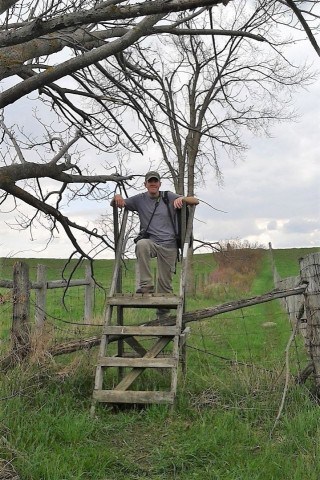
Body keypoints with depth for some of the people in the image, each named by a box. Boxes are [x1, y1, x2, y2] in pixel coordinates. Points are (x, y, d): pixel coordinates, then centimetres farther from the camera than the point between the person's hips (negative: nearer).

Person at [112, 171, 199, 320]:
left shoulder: (169, 197, 7)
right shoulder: (140, 199, 8)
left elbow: (195, 201, 6)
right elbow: (114, 204, 13)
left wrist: (182, 198, -15)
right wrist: (117, 197, -12)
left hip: (168, 245, 1)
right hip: (150, 241, 0)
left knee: (165, 282, 1)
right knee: (141, 244, -37)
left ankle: (163, 315, 14)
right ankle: (146, 285, -30)